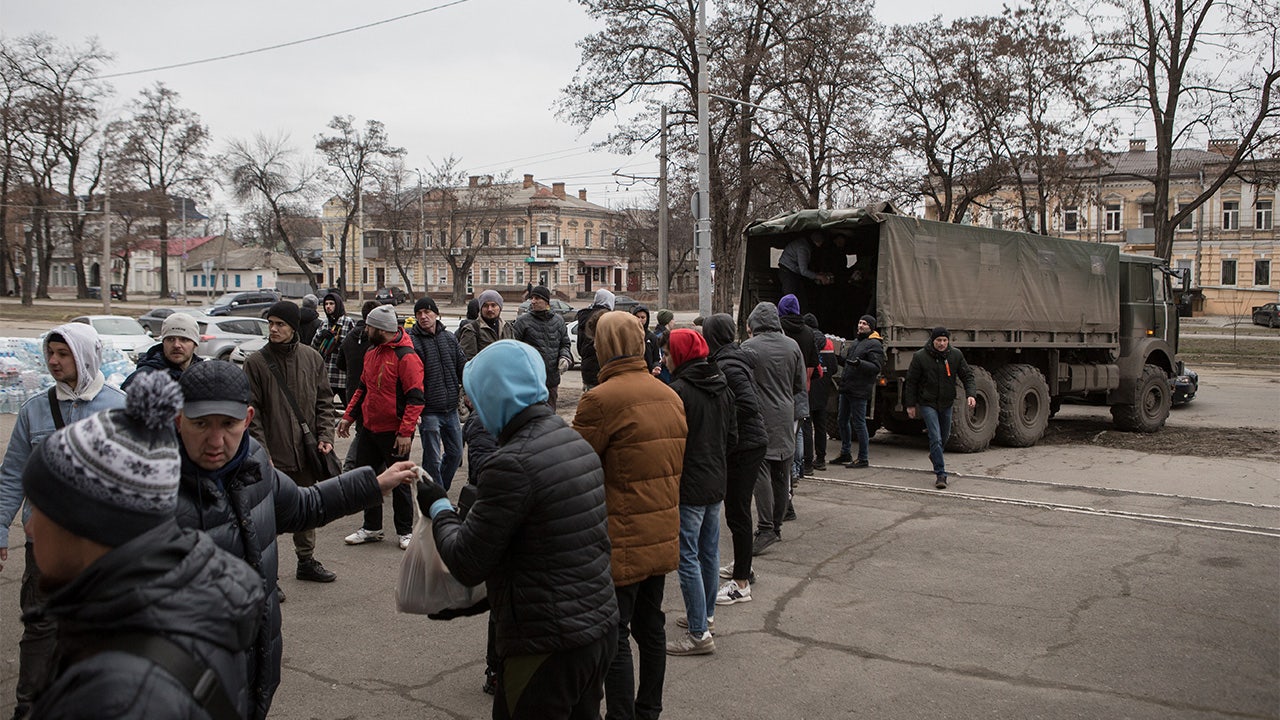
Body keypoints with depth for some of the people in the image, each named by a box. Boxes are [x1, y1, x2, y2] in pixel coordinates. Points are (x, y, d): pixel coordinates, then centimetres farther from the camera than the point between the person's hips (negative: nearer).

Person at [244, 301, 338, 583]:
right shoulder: (256, 362, -5)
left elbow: (324, 401, 10)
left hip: (306, 452, 4)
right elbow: (252, 412, -6)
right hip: (274, 454, -4)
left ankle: (306, 561, 32)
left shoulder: (311, 358, 5)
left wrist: (325, 437, -2)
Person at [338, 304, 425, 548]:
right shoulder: (372, 352, 9)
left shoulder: (406, 357, -17)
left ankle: (405, 532, 18)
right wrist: (349, 416, 15)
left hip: (394, 433, -8)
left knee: (399, 482, 4)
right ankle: (371, 528, 29)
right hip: (369, 428, 8)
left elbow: (415, 398, -20)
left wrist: (406, 432, -24)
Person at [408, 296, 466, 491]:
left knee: (455, 453, 14)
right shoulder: (411, 341, -8)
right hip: (429, 411, -6)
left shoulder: (449, 338, 9)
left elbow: (463, 367, 15)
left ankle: (439, 489, 33)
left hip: (451, 409, 6)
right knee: (433, 459, 0)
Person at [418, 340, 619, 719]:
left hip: (547, 646, -8)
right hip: (602, 627, 8)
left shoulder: (512, 463, -21)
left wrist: (438, 508, 1)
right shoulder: (578, 442, 5)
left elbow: (467, 565, -16)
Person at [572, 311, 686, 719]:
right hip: (662, 536, 8)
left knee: (614, 637, 2)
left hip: (621, 540, -8)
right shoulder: (670, 396, 7)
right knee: (650, 628, 19)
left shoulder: (602, 399, -18)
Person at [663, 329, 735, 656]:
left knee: (688, 558, -3)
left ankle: (699, 633, 0)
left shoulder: (679, 391, -19)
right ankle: (706, 614, 33)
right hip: (716, 483, 9)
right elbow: (732, 436, 13)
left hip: (688, 487, -9)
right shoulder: (722, 387, 7)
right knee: (710, 553, 19)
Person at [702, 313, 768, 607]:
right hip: (745, 443, 10)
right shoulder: (737, 358, 8)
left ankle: (741, 584, 4)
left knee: (737, 511, -4)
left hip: (745, 447, -10)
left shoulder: (728, 366, -20)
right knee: (737, 508, 21)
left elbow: (749, 405, -27)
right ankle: (742, 566, 36)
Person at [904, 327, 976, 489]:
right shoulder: (920, 357, -12)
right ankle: (940, 474, -10)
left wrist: (971, 394, -16)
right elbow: (911, 382, -5)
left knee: (944, 436, 19)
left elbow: (967, 376, 0)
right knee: (936, 438, -14)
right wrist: (910, 405, -3)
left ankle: (935, 456, 50)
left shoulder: (956, 355, -4)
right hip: (928, 403, -4)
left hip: (947, 403, 4)